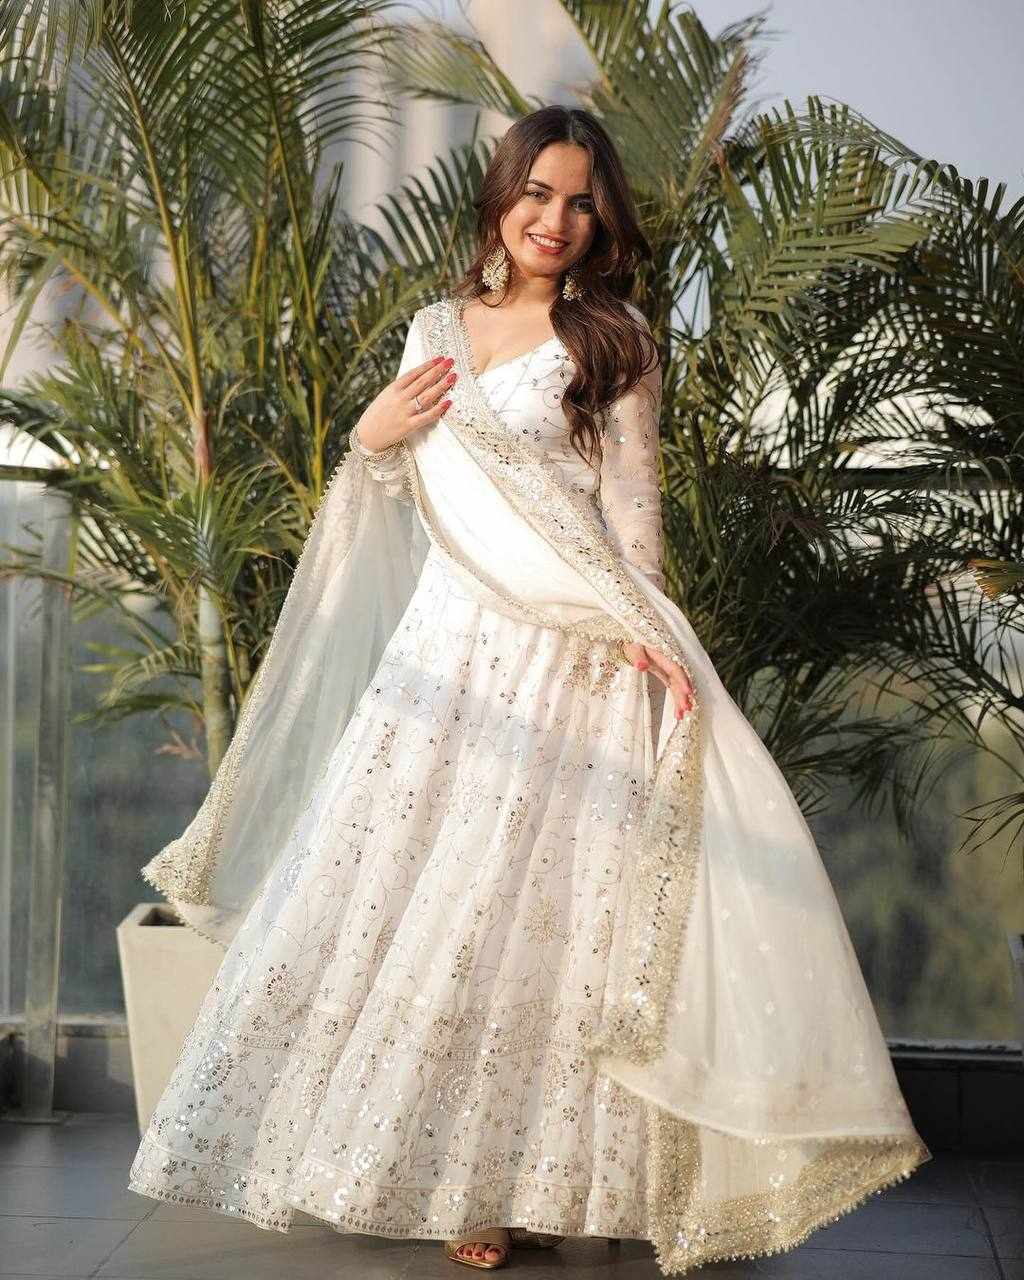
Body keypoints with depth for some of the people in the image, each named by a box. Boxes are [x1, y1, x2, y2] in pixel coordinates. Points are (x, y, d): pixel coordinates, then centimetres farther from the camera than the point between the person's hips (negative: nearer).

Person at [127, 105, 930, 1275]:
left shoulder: (612, 341, 1)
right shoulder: (437, 331, 13)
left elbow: (631, 505, -3)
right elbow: (395, 494, 19)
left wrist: (640, 631, -14)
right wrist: (371, 439, -2)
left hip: (565, 653, -4)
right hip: (446, 638, 5)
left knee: (530, 903, -4)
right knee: (417, 887, 5)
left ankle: (510, 1177, 8)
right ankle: (436, 1156, 20)